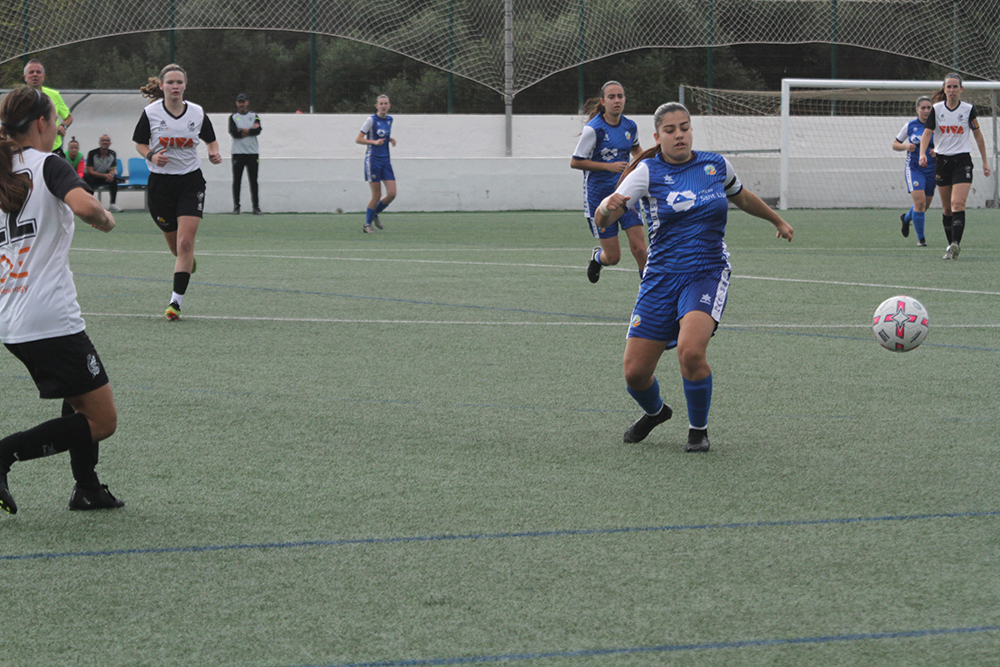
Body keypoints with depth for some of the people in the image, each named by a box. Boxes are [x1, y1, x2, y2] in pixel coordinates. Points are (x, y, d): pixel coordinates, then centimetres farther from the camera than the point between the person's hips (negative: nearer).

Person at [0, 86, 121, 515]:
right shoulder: (47, 165, -8)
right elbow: (84, 206, -28)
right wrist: (106, 219, -7)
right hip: (50, 319, -8)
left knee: (84, 399, 29)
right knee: (102, 422, -3)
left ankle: (86, 488, 27)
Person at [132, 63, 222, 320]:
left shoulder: (197, 113, -1)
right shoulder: (150, 113, -6)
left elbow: (211, 140, 14)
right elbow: (139, 144, 5)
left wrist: (215, 154, -7)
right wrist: (151, 156, -15)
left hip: (191, 181, 0)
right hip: (160, 181, 0)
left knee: (185, 242, -14)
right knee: (174, 245, 10)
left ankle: (176, 301, -11)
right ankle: (188, 261, 49)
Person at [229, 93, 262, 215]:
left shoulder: (254, 116, 11)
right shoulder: (233, 117, 8)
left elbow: (258, 130, -8)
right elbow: (233, 133, -9)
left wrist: (242, 131, -10)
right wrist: (250, 130, -8)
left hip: (252, 152, 0)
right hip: (238, 153, 0)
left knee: (253, 181, 0)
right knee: (237, 180, -1)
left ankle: (256, 206, 2)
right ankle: (236, 206, 3)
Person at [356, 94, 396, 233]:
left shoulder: (389, 119, 10)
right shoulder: (371, 120, -9)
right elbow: (358, 139, -10)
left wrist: (391, 140, 5)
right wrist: (374, 142, -22)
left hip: (385, 159, 6)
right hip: (373, 159, -6)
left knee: (392, 193, -3)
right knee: (376, 195, -5)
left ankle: (375, 214, 22)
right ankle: (367, 224, 12)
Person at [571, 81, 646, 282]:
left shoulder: (630, 126, 2)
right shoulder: (593, 129, -14)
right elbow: (575, 162, -11)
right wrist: (609, 166, -18)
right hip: (599, 196, -4)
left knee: (639, 248, -10)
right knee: (613, 256, 1)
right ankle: (597, 257, 37)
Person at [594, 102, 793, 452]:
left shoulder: (716, 166, 4)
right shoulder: (647, 173, -4)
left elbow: (743, 198, 27)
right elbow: (602, 220, -16)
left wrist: (778, 220, 40)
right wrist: (607, 207, -39)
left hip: (707, 274, -1)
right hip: (661, 278, 1)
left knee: (690, 350, -28)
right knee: (635, 372, -2)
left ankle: (699, 430, -3)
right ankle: (655, 411, 36)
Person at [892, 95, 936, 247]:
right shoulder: (910, 126, -1)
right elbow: (895, 144, 8)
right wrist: (906, 146, -13)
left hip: (931, 170, 3)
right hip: (914, 168, -3)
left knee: (925, 205, 13)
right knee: (919, 201, -19)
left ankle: (906, 218, 47)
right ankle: (920, 238, -9)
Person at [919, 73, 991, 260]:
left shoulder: (968, 109, -2)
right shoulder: (936, 109, 0)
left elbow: (978, 135, 8)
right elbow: (927, 132, -5)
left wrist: (985, 161, 10)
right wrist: (922, 153, -24)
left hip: (963, 160, -2)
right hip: (942, 159, 2)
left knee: (958, 203, -18)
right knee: (947, 208, 7)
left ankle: (955, 244, -28)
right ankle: (952, 245, 18)